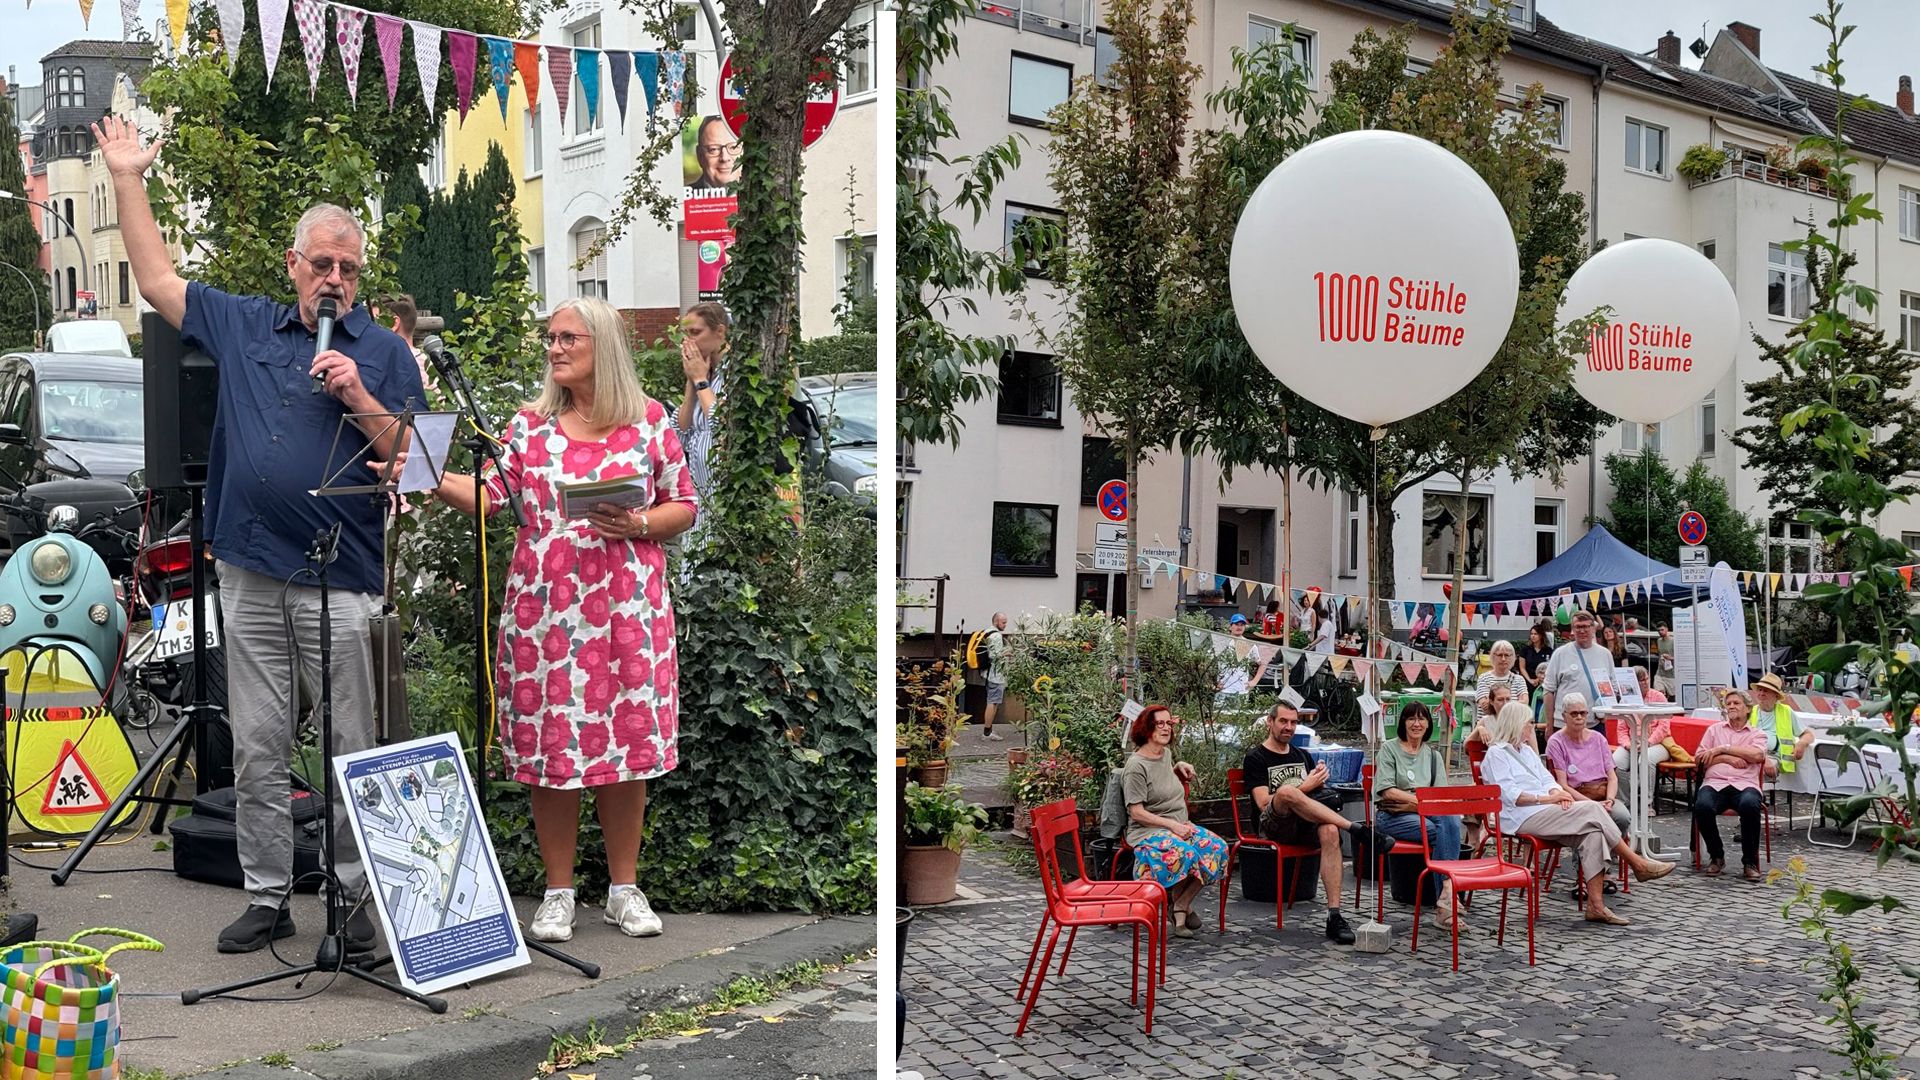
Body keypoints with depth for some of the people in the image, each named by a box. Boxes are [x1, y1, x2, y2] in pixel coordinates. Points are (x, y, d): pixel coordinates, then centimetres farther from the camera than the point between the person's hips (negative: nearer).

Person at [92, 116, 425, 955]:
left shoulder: (384, 352, 4)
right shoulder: (242, 326, 14)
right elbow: (157, 279, 21)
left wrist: (357, 398, -13)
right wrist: (128, 179, 22)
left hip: (340, 579, -3)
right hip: (248, 573, 4)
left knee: (352, 748, 1)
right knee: (256, 749, 9)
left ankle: (362, 896, 12)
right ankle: (266, 896, 19)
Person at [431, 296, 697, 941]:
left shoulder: (649, 418, 6)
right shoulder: (530, 423, 8)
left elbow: (685, 506, 8)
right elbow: (488, 497, -1)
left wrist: (639, 524, -10)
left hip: (627, 605, -1)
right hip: (544, 605, 1)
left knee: (626, 742, 3)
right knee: (549, 743, 3)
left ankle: (624, 888, 19)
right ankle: (559, 893, 17)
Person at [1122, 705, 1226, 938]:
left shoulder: (1166, 753, 13)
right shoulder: (1136, 766, -12)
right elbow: (1136, 813, -16)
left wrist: (1180, 768, 15)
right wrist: (1172, 825, -20)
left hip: (1179, 826, 8)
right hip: (1147, 831, -8)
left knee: (1218, 848, -18)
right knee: (1184, 853, -37)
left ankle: (1182, 904, -8)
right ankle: (1178, 900, -7)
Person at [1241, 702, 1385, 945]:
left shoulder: (1303, 756, 25)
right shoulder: (1256, 758, 6)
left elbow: (1318, 795, 28)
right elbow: (1264, 803, -6)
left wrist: (1320, 784, 3)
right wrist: (1305, 787, -10)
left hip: (1306, 826, 4)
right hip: (1273, 827, -4)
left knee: (1330, 831, -33)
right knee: (1286, 790, -37)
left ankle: (1334, 915, -38)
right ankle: (1356, 829, -32)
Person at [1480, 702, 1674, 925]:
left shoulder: (1526, 750, 25)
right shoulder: (1496, 754, -2)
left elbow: (1547, 780, 19)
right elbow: (1509, 795, -13)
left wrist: (1558, 793, -4)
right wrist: (1547, 798, -17)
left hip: (1545, 812, 8)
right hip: (1523, 818, -8)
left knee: (1593, 833, -19)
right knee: (1591, 810, -20)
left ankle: (1596, 904, -24)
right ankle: (1638, 864, -9)